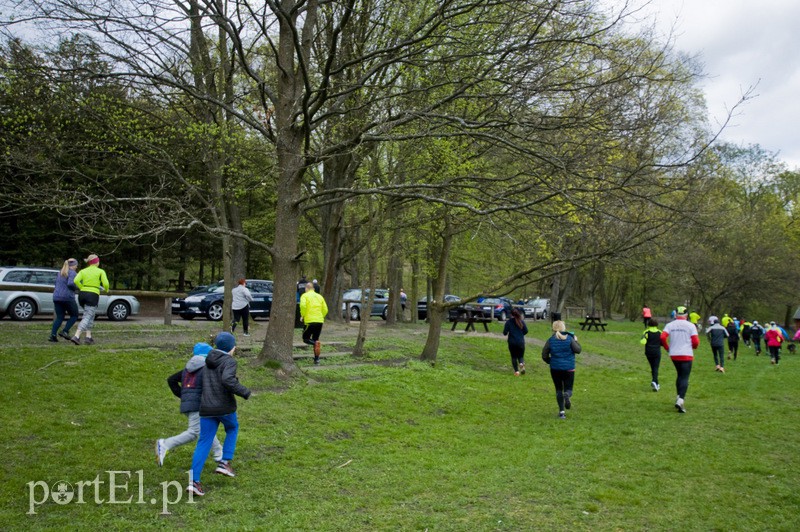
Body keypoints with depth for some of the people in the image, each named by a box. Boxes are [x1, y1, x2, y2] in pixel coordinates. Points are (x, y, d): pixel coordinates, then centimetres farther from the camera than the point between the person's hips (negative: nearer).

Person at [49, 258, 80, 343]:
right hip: (68, 297, -7)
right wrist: (77, 287, -4)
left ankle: (53, 334, -5)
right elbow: (70, 284, -21)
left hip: (57, 297, 7)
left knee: (59, 317, 10)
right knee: (74, 316, 8)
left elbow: (56, 284, 22)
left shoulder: (60, 273, 18)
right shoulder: (72, 273, -7)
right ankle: (65, 331, -4)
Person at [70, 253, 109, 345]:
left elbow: (76, 281, -6)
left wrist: (82, 289, 7)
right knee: (87, 317, -7)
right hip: (93, 295, -5)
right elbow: (105, 284, -9)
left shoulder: (83, 271, 12)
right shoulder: (100, 271, 2)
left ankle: (88, 337, 14)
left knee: (90, 315, 20)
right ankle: (76, 337, -23)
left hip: (82, 294, 5)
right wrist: (106, 289, 13)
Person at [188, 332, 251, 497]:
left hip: (207, 409, 5)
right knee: (232, 429, 25)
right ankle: (224, 463, 15)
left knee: (204, 443, 7)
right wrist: (245, 392, -16)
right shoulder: (229, 361, -9)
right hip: (225, 407, -5)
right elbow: (227, 380, -28)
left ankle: (194, 481, -3)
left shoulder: (209, 361, 15)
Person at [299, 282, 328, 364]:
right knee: (315, 339, 15)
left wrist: (302, 315, -3)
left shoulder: (305, 296, 3)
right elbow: (325, 309, 9)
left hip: (309, 321, -4)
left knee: (305, 339, 9)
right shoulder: (319, 296, 16)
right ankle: (316, 359, 9)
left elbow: (303, 305, -17)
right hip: (320, 321, 5)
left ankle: (316, 343, -22)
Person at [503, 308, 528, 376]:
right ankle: (521, 363, -17)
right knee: (520, 356, 14)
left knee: (514, 357, 12)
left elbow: (505, 333, -10)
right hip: (521, 342, 2)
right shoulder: (521, 321, -3)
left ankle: (516, 371, 7)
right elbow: (526, 331, 2)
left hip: (512, 342, -1)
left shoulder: (508, 322, -9)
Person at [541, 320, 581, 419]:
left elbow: (544, 356, -1)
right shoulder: (569, 339, -7)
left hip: (555, 369, 1)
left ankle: (562, 411, 9)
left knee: (559, 389, 13)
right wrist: (576, 341, 14)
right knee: (568, 388, 10)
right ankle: (567, 396, -26)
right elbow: (578, 350, -3)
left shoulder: (550, 340, -4)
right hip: (569, 368, -1)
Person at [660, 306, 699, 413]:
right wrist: (693, 346, 16)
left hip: (673, 355, 3)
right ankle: (680, 400, -18)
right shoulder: (690, 326, -4)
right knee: (685, 378, -4)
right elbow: (696, 342, -7)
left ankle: (679, 396, 19)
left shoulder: (670, 325, 2)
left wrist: (667, 348, 7)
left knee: (680, 375, 22)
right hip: (686, 355, -3)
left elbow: (663, 337, -9)